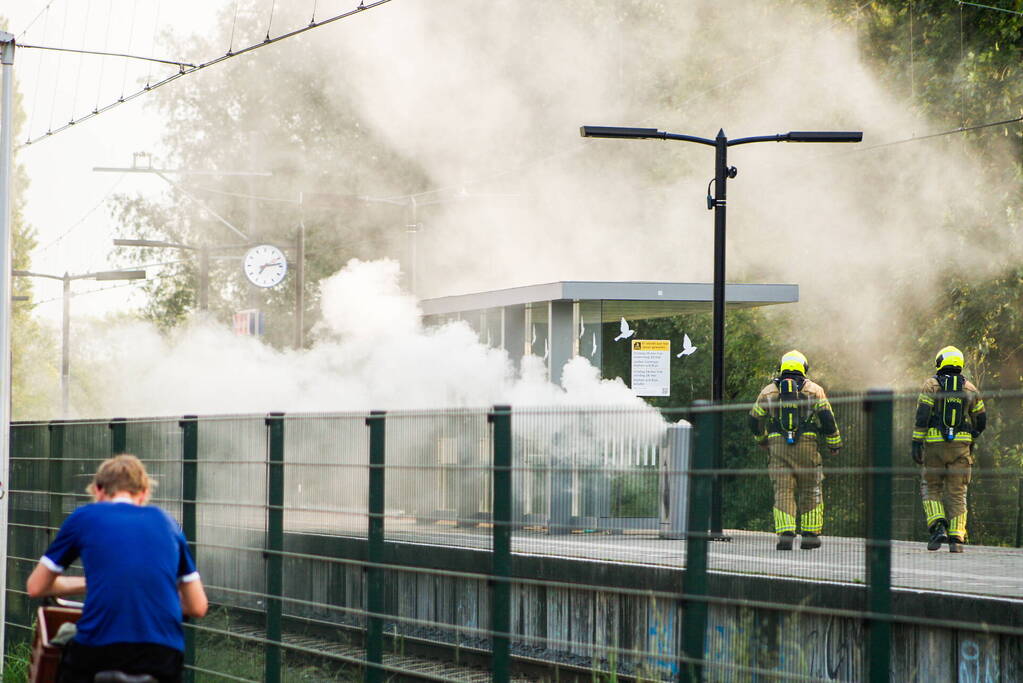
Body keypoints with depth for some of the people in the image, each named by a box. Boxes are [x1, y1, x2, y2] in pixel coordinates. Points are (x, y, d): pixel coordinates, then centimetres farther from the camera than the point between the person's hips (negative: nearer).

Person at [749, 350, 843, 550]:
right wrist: (834, 443, 12)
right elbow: (827, 418, -1)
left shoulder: (768, 391, 10)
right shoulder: (813, 390, 5)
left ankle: (785, 534, -18)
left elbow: (755, 420, 15)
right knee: (810, 491, 12)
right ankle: (810, 535, 11)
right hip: (806, 446, -1)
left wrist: (762, 440, 34)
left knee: (783, 491, -2)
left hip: (778, 446, 1)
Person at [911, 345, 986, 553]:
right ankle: (956, 538, -2)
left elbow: (922, 416, -8)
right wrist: (971, 440, 29)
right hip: (961, 446, 2)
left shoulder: (931, 385, 0)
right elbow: (981, 420, 12)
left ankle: (938, 527, -8)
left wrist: (917, 443, -6)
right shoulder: (970, 388, 9)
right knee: (957, 493, 5)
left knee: (931, 487, 11)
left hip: (935, 444, -2)